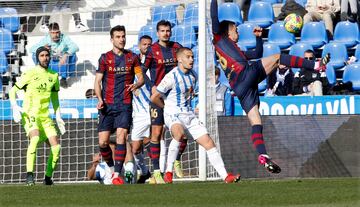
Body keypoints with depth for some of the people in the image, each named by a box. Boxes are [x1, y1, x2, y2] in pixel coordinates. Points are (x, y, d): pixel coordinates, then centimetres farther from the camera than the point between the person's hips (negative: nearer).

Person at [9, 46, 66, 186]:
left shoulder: (54, 76, 12)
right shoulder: (29, 74, -4)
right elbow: (13, 91, 0)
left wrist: (58, 117, 16)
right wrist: (14, 107, -16)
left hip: (45, 117, 5)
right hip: (30, 115, -5)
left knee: (56, 146, -7)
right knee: (35, 138, -32)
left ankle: (48, 177, 10)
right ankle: (29, 174, -31)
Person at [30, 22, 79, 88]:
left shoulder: (64, 38, -16)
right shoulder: (46, 39, -9)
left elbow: (75, 47, -31)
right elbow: (31, 49, -12)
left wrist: (66, 55, -49)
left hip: (63, 66, -1)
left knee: (72, 54, -29)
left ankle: (63, 78, -19)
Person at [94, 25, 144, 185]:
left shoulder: (132, 57, 9)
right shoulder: (105, 58, 6)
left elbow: (141, 78, 11)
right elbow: (97, 81, 5)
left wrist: (136, 85, -13)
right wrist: (100, 99, -11)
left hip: (125, 104, 0)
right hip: (107, 105, 0)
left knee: (121, 137, -15)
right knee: (102, 142, -4)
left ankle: (117, 175, -14)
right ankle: (111, 167, 21)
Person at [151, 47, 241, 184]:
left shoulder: (192, 76, 9)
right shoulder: (172, 77, -15)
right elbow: (154, 97, -12)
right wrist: (167, 107, 4)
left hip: (189, 115, 7)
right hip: (173, 115, -7)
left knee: (208, 143, -2)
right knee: (179, 133, -38)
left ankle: (225, 176, 1)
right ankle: (168, 172, -25)